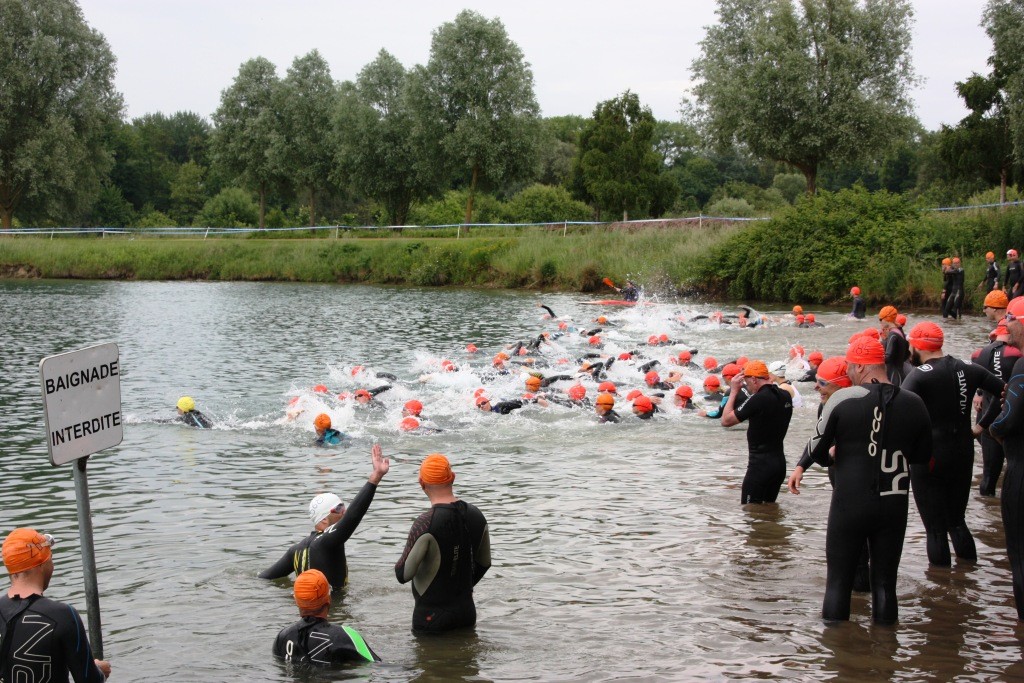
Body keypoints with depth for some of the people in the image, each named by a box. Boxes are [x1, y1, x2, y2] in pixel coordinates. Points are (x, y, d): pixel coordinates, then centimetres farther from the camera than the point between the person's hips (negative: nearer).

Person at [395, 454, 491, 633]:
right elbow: (484, 563, 12)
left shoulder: (425, 524, -20)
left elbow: (403, 575, -18)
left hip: (431, 615, -6)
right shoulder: (475, 516, 0)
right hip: (467, 611, 6)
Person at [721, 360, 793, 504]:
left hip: (761, 464, -8)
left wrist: (733, 391, -4)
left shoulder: (758, 399, -18)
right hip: (780, 462, 8)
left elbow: (726, 421, -13)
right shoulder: (785, 396, 5)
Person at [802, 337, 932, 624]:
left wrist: (830, 460, 18)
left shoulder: (843, 399, -11)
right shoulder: (914, 403, -2)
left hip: (849, 505, -2)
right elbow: (923, 454, 11)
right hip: (895, 505, 3)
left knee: (838, 581, 8)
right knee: (885, 581, 11)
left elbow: (816, 450, -3)